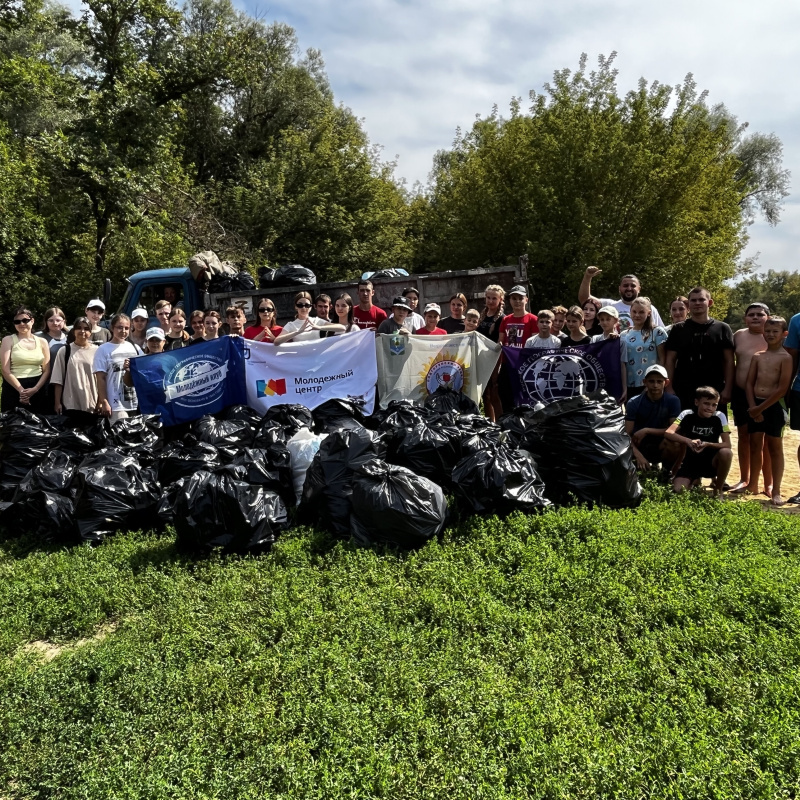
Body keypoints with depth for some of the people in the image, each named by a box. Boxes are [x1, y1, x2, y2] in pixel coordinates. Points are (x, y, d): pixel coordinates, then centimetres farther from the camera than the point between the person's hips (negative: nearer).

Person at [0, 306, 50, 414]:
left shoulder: (42, 342, 10)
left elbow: (47, 370, 6)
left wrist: (35, 389, -9)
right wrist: (21, 390, -13)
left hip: (38, 390, 2)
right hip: (14, 389, -2)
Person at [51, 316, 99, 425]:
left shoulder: (97, 352, 3)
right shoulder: (64, 351, 4)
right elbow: (58, 380, 4)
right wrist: (57, 403, -1)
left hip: (92, 404, 1)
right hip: (70, 404, 0)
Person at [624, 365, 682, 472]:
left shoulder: (673, 401, -8)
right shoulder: (634, 403, -10)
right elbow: (627, 435, -14)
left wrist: (646, 431, -22)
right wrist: (638, 456, -30)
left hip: (661, 448, 0)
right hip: (639, 448, 0)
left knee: (676, 442, -34)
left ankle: (667, 471, -5)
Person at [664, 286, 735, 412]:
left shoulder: (722, 329, 6)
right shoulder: (678, 329, 7)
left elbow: (728, 361, 4)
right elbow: (670, 360, 5)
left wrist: (728, 388, -5)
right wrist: (669, 387, -3)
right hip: (683, 392, 0)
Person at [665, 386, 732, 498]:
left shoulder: (719, 417, -8)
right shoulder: (687, 414, -9)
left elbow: (727, 444, -13)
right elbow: (668, 433, -20)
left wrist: (707, 444, -30)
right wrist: (688, 441, -36)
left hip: (711, 461, 0)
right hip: (690, 462, 0)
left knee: (726, 453, -32)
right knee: (677, 491, -22)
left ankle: (718, 489, -7)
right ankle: (695, 480, 16)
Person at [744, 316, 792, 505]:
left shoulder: (785, 357, -7)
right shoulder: (757, 356, 8)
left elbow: (782, 389, -13)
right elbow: (749, 383, 7)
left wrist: (761, 408, -12)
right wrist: (753, 407, -4)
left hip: (774, 406, -5)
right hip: (755, 405, 5)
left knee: (774, 447, 1)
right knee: (755, 445, 12)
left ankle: (776, 491, 7)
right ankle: (753, 485, 23)